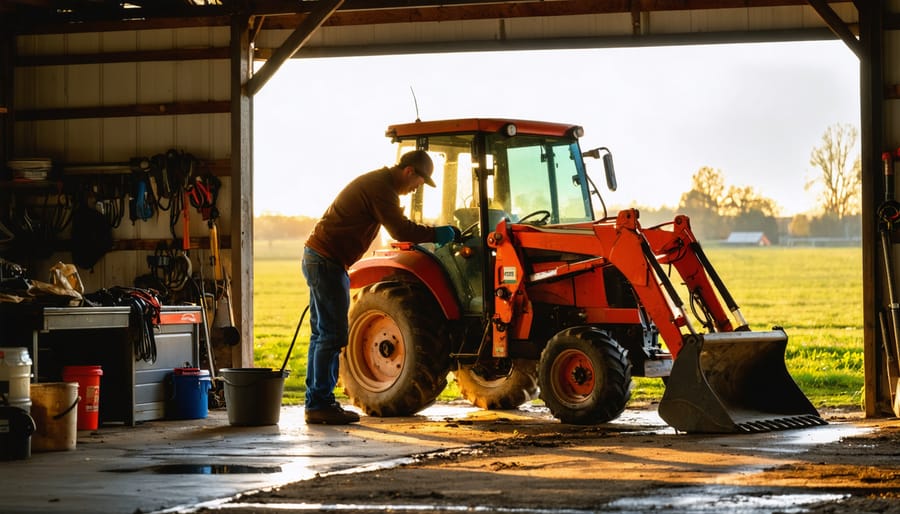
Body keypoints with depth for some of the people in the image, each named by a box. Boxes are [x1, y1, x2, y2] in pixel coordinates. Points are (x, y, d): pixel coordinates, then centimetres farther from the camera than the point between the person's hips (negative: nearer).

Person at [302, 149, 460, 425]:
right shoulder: (380, 188, -17)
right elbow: (400, 230, -22)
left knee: (324, 333, 13)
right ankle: (321, 405, -7)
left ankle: (317, 402, 17)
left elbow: (397, 227, 27)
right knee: (333, 333, -9)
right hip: (327, 260, -11)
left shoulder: (379, 183, 17)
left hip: (319, 258, 11)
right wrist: (438, 234, -14)